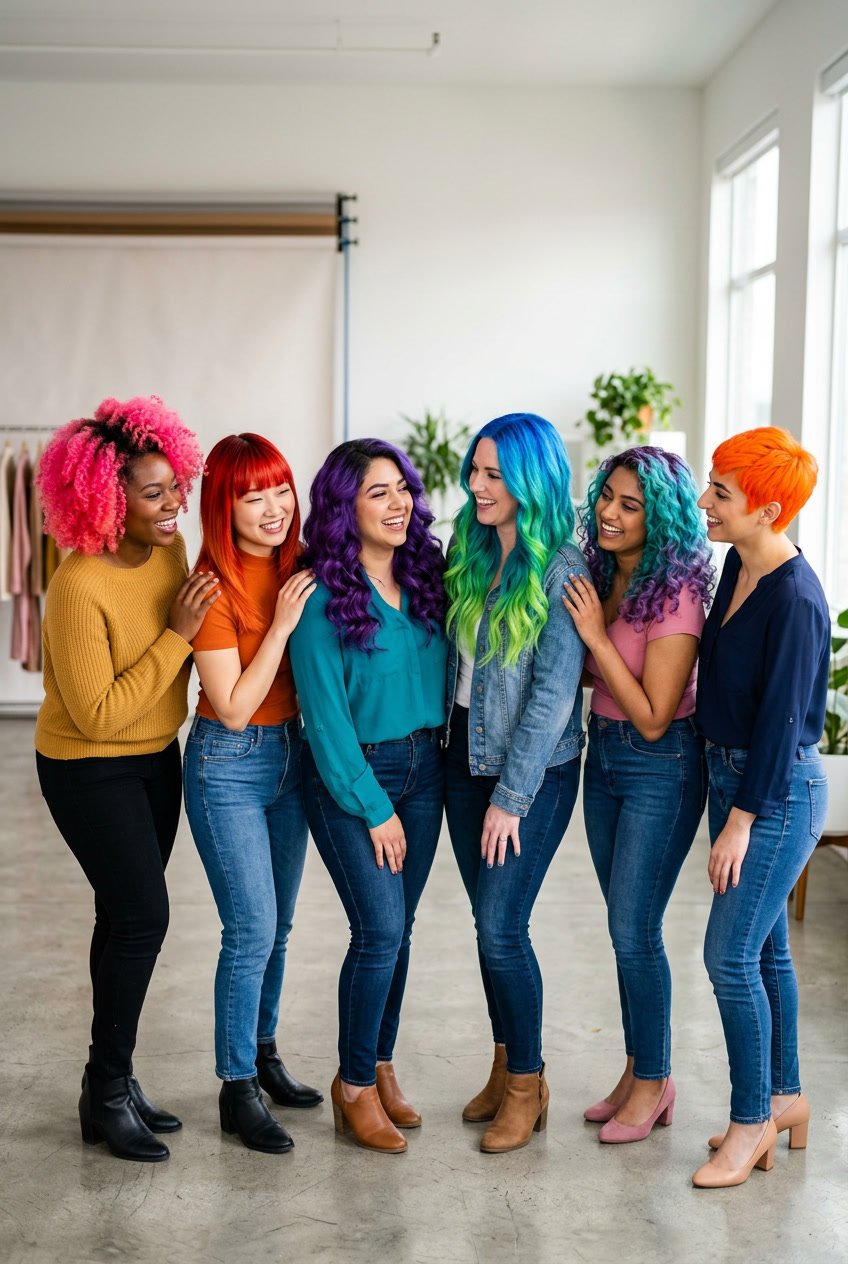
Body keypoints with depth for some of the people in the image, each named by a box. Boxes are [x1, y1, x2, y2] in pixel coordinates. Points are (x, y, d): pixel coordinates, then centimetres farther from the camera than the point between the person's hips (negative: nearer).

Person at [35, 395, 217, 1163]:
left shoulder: (168, 547, -4)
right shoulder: (80, 587, -27)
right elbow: (99, 715, -25)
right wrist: (178, 635, -26)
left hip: (156, 758, 7)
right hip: (91, 771, -7)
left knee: (127, 917, 12)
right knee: (142, 916, -8)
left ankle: (114, 1081, 25)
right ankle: (107, 1094, 8)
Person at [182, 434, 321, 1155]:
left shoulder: (295, 569, 1)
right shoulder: (216, 587, -18)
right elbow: (234, 709, -19)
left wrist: (304, 609, -3)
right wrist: (280, 625, -22)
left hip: (289, 754, 7)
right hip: (228, 765, -7)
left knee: (276, 926, 16)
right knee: (251, 929, -5)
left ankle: (263, 1055, 34)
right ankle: (238, 1090, 11)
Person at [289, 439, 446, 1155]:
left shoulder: (426, 575, 2)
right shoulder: (322, 596, -14)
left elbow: (443, 672, 9)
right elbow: (326, 711, -14)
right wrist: (373, 807, -12)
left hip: (423, 767, 5)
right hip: (348, 774, -5)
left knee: (397, 927, 11)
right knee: (381, 929, -8)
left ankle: (380, 1067, 28)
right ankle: (355, 1087, 10)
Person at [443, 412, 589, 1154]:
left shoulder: (561, 571, -16)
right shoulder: (470, 554, 4)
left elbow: (553, 696, -17)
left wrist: (512, 798, -16)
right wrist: (443, 743, 4)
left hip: (534, 770, -6)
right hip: (466, 757, 6)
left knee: (502, 927, -5)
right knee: (488, 922, 13)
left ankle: (528, 1085, 14)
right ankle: (506, 1067, 28)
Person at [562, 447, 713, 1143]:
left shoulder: (674, 598, -21)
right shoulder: (602, 577, 2)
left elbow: (652, 718, -22)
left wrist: (596, 636, -24)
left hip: (660, 770, -8)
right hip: (603, 754, 8)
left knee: (634, 929, -2)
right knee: (625, 926, 15)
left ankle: (654, 1081, 16)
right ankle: (639, 1071, 29)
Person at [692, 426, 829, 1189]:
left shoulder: (795, 600, -22)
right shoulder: (740, 566, 3)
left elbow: (780, 719, -21)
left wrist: (742, 821, -18)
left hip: (779, 791, -8)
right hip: (731, 774, 8)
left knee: (731, 954, -4)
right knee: (765, 948, 16)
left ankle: (753, 1119, 12)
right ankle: (786, 1098, 31)